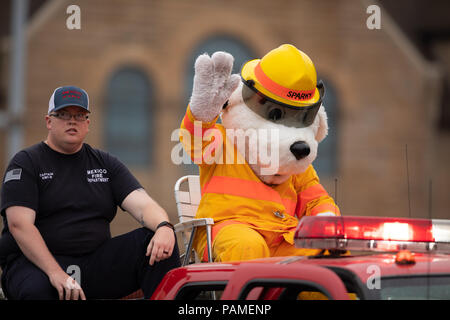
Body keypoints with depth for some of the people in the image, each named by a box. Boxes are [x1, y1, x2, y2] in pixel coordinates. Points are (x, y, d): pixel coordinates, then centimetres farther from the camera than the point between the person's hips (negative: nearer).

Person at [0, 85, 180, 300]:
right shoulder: (25, 163, 3)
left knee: (161, 245, -16)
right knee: (36, 290, -42)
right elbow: (19, 224, -11)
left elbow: (142, 205, 4)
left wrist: (163, 227, -23)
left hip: (95, 262, 5)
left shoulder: (105, 163, 17)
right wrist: (56, 273, -25)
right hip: (34, 263, -5)